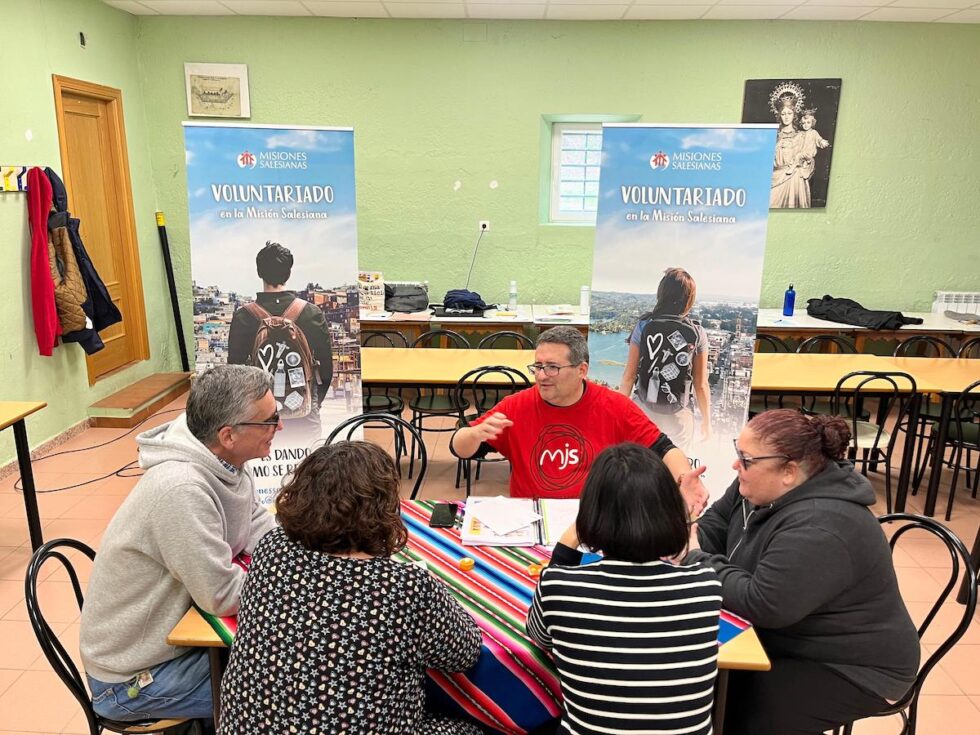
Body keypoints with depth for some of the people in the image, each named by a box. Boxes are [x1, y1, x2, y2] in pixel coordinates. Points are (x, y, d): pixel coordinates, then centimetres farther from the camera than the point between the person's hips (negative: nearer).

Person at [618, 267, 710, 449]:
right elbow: (701, 385, -3)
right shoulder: (697, 333, -7)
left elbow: (629, 376, -5)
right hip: (679, 415, 0)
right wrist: (706, 420, 10)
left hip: (644, 409, 0)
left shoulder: (644, 326, -8)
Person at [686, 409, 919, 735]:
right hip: (787, 637, 8)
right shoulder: (761, 487, -5)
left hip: (850, 667, -8)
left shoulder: (821, 529, -34)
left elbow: (761, 604, -34)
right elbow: (714, 528, 4)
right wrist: (685, 543, -17)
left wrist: (696, 560, -23)